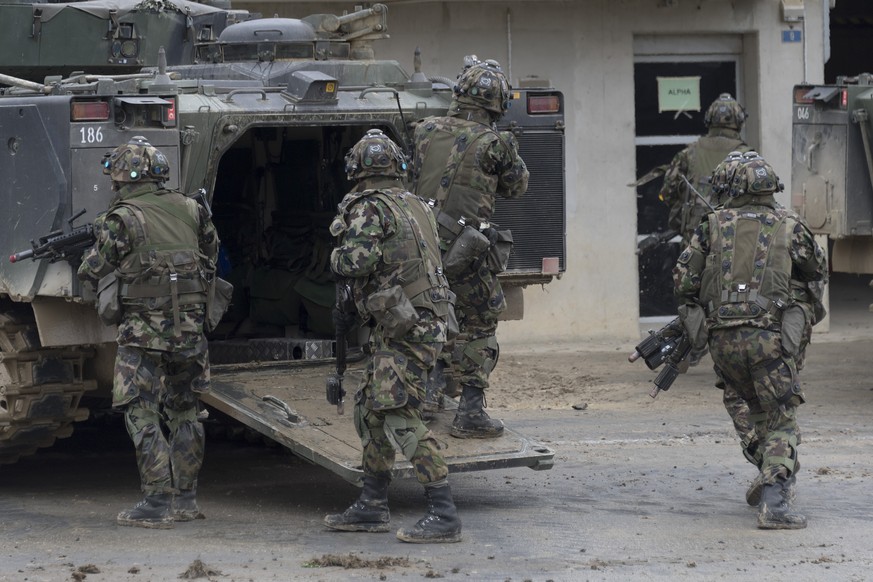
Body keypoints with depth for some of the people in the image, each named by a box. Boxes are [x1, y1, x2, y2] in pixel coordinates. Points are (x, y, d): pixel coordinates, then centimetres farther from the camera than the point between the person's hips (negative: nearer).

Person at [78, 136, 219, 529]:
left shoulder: (121, 220, -10)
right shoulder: (189, 210, 5)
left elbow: (92, 272, -2)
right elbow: (211, 256, 19)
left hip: (143, 331, -5)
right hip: (190, 327, 5)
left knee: (142, 415, 0)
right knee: (183, 413, 15)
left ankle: (157, 504, -6)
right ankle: (186, 500, 19)